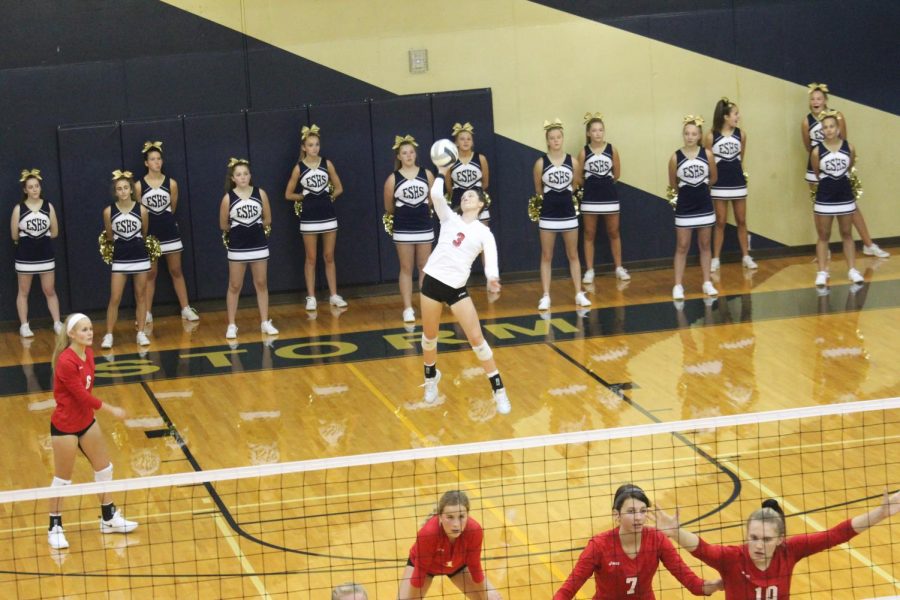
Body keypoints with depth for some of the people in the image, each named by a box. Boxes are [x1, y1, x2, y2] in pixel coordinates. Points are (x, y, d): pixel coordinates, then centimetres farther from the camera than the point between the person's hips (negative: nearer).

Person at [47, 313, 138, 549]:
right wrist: (111, 409, -18)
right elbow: (82, 396, -24)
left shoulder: (88, 354, -1)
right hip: (65, 426, -8)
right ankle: (55, 528, 20)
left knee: (104, 468, 17)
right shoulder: (66, 362, -27)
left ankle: (109, 519, 33)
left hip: (86, 421, 9)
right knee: (63, 479, 4)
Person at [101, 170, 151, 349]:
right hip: (120, 260, -1)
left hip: (140, 257, 1)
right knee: (115, 299, -2)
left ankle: (141, 333, 16)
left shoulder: (141, 210, -6)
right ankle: (108, 335, 4)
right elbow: (109, 236, 9)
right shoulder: (109, 211, -6)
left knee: (141, 296, 8)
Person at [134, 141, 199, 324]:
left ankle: (186, 309, 13)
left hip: (169, 231, 1)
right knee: (150, 274, 4)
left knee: (176, 271, 8)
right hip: (149, 233, -1)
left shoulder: (171, 183, -2)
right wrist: (153, 220, 9)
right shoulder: (139, 185, -6)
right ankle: (147, 313, 8)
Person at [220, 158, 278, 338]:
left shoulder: (260, 194, -3)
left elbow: (267, 220, 5)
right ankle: (231, 325, 9)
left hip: (259, 246, 2)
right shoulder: (228, 198, -8)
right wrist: (239, 229, 9)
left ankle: (265, 322, 15)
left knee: (261, 284, 8)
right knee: (234, 286, 4)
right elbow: (223, 225, 1)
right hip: (237, 248, -2)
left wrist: (253, 227, 3)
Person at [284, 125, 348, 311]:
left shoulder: (327, 164, 2)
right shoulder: (299, 168, -3)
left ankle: (334, 295, 13)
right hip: (309, 218, -2)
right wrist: (305, 196, -2)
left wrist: (330, 196, -3)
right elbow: (288, 194, 3)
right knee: (311, 259, 4)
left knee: (329, 257, 8)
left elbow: (339, 188, 9)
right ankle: (311, 297, 8)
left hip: (328, 216, 2)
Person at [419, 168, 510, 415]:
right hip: (432, 281, 2)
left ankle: (499, 391, 2)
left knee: (476, 338, -6)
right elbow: (436, 195, -8)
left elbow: (491, 259, -12)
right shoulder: (449, 218, 9)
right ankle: (431, 378, 40)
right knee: (429, 336, 12)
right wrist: (441, 173, -1)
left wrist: (492, 278, -31)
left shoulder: (484, 233, 3)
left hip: (457, 288, -2)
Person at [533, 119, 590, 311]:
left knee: (573, 255, 8)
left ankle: (579, 294, 13)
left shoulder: (572, 162, -2)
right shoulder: (541, 163, -6)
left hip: (569, 214, 1)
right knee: (546, 257, 3)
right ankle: (545, 296, 6)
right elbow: (538, 190, 7)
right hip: (548, 215, -1)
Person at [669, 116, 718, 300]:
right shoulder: (676, 157, -10)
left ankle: (707, 283, 17)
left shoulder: (707, 154, -5)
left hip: (704, 206, 2)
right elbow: (673, 183, 2)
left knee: (705, 245, 10)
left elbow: (713, 178, 7)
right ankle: (678, 286, 4)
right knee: (682, 247, 1)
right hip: (684, 207, -2)